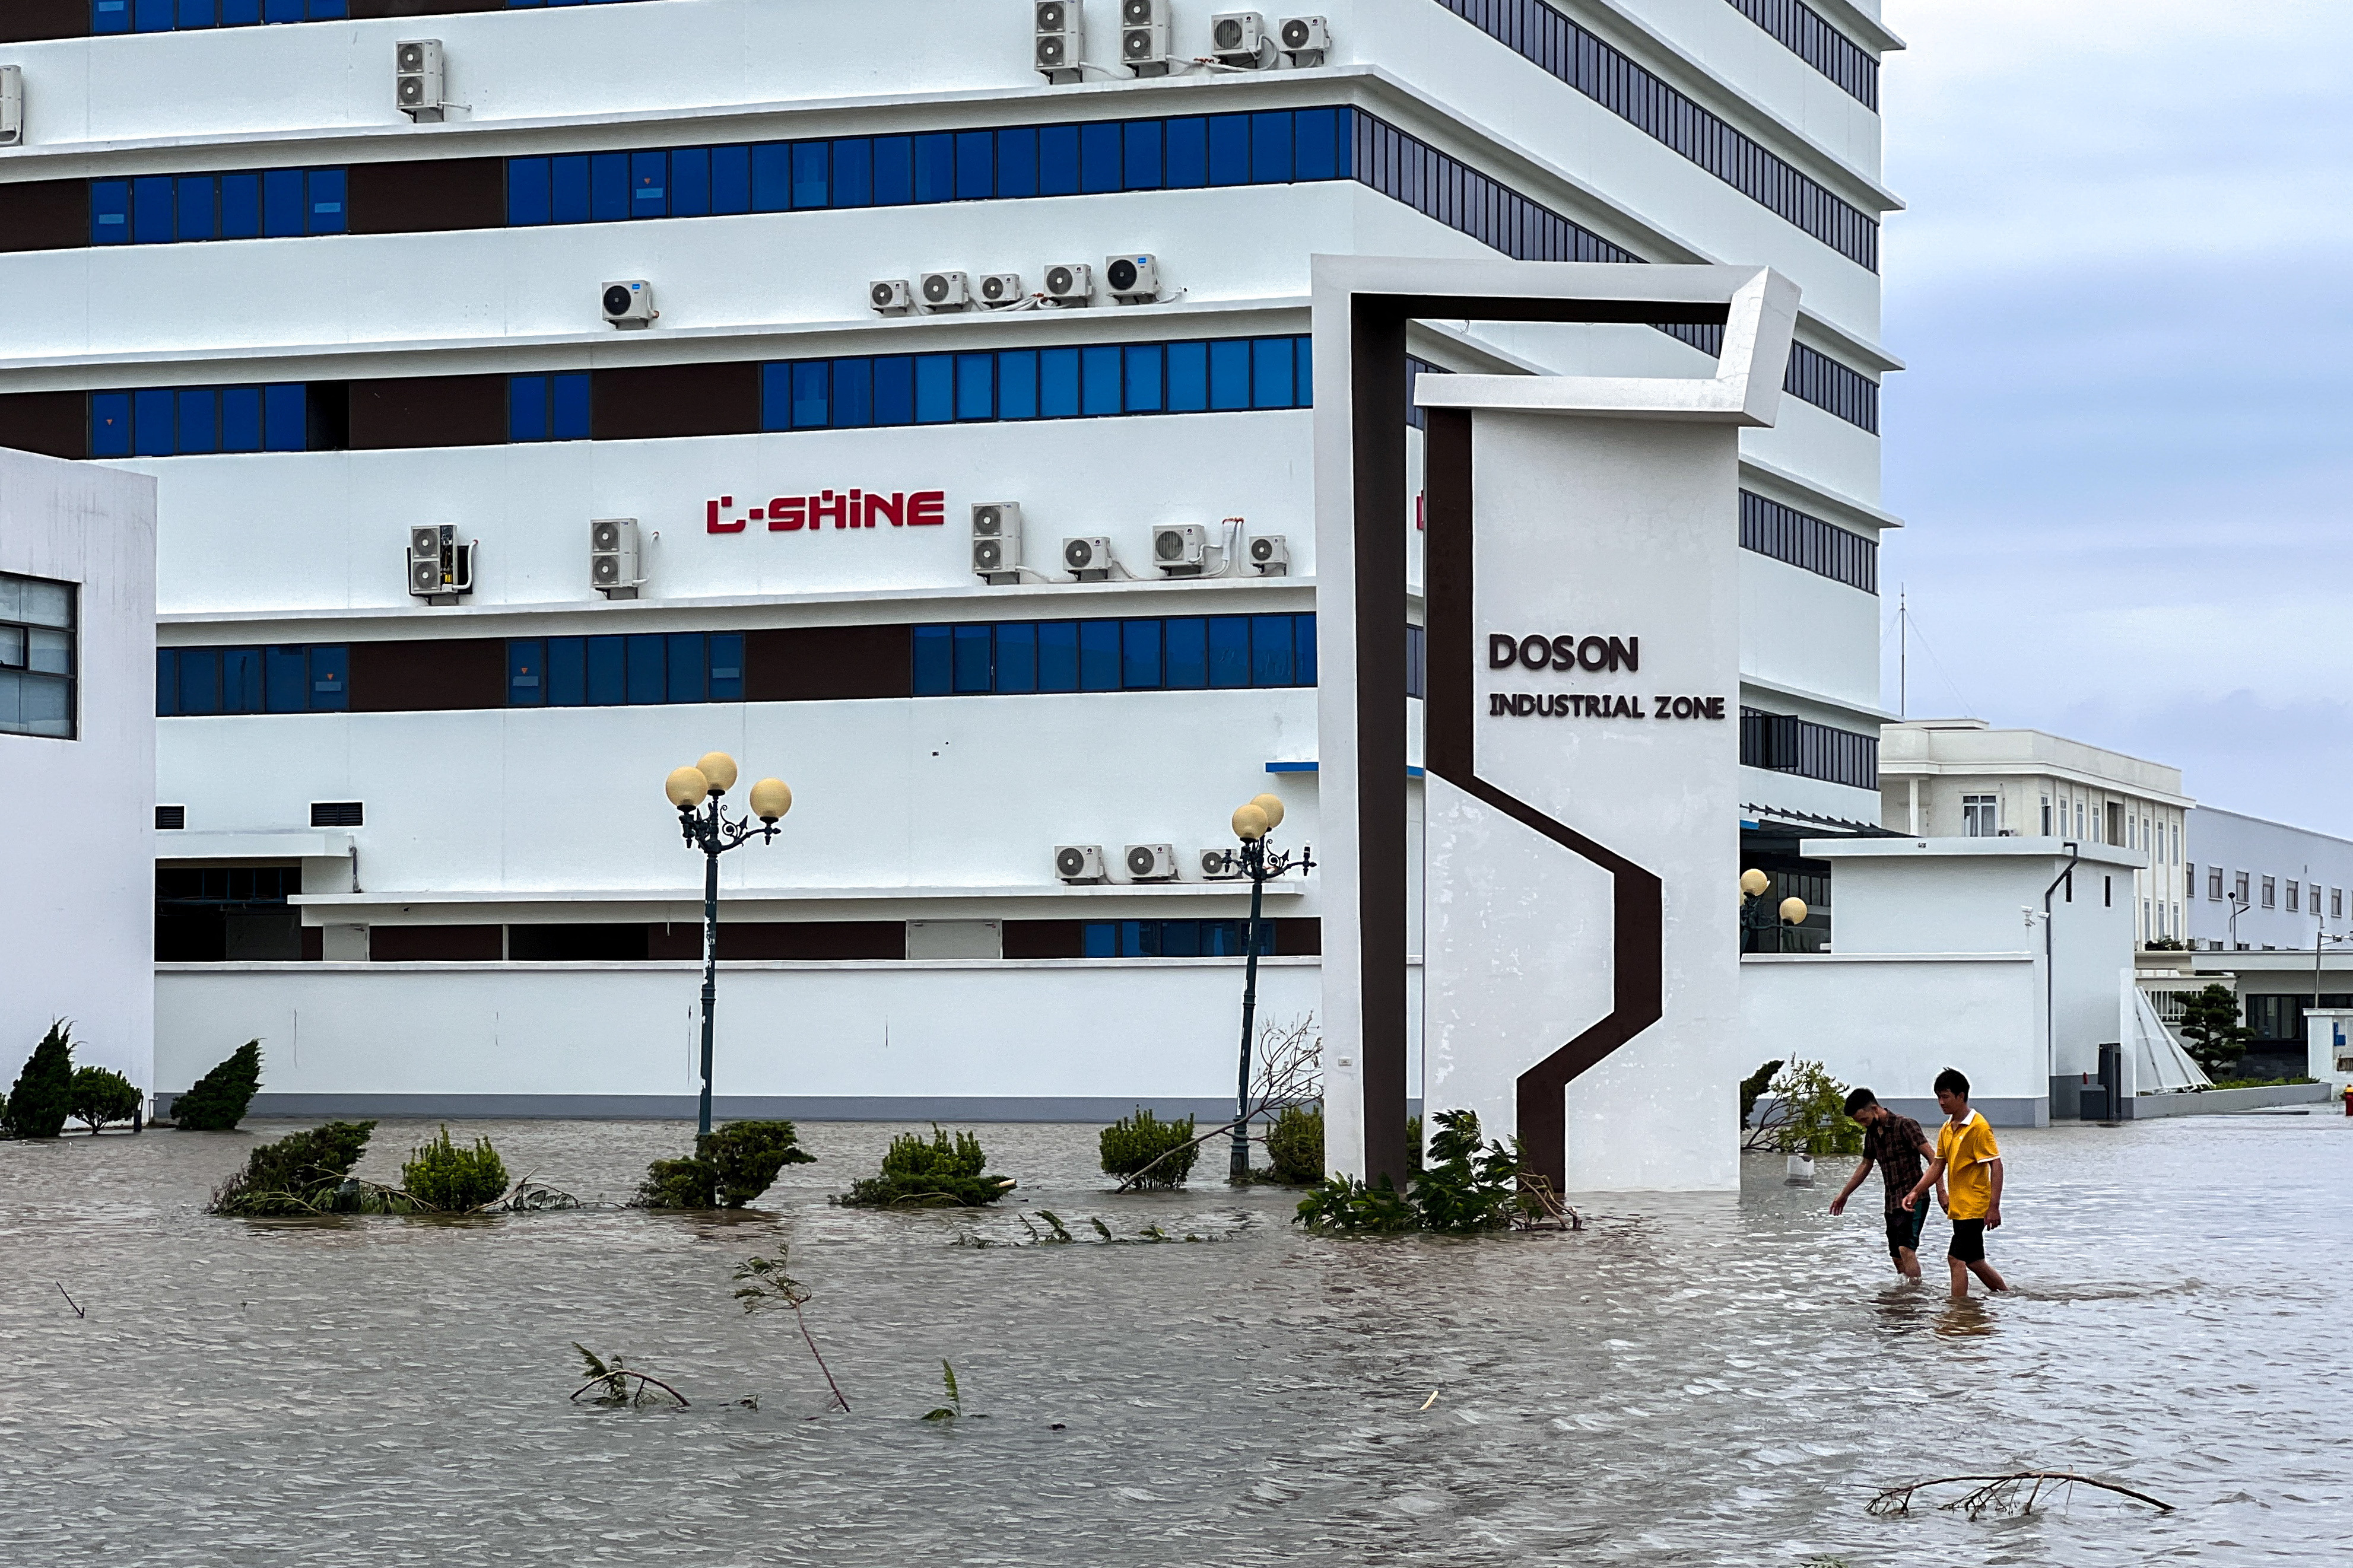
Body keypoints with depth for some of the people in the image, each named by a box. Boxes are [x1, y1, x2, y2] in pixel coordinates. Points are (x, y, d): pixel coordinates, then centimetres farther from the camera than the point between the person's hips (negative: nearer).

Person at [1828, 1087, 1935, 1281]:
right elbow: (1866, 1165, 28)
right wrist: (1844, 1195, 33)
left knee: (1906, 1248, -22)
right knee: (1897, 1256, 6)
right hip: (1892, 1201, 8)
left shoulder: (1905, 1125, -11)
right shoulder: (1872, 1133, 13)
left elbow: (1932, 1157, -17)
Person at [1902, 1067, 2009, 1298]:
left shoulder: (1978, 1127, -14)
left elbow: (1996, 1166, -16)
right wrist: (1916, 1192, 2)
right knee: (1973, 1261, 17)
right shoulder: (1946, 1130, 12)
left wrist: (1994, 1207, -21)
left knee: (1957, 1259, -12)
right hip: (1958, 1208, 9)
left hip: (1974, 1208, -9)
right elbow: (1937, 1166, 16)